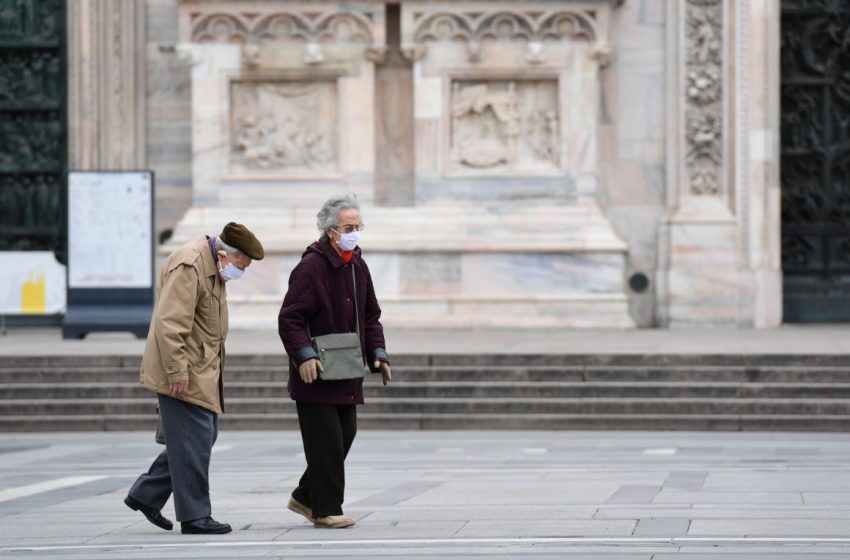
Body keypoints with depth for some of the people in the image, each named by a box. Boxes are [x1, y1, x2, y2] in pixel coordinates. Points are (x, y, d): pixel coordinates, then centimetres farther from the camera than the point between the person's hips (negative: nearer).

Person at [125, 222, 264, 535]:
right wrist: (177, 373, -25)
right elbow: (170, 324, -24)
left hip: (202, 372, 10)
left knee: (202, 437, 13)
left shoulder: (212, 268, 14)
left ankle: (146, 495, 20)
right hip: (184, 373, -10)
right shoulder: (188, 266, -19)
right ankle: (195, 516, -1)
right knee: (193, 442, -7)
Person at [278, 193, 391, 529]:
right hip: (315, 375, -8)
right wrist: (304, 356, -25)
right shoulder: (311, 266, -13)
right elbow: (289, 319, -16)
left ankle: (305, 497, 27)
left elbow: (371, 317, 21)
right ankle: (326, 510, 1)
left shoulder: (358, 266, 13)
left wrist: (377, 354, 10)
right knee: (326, 441, -6)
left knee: (344, 437, 13)